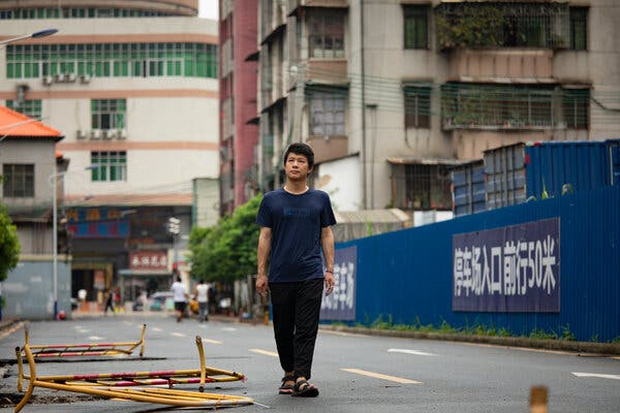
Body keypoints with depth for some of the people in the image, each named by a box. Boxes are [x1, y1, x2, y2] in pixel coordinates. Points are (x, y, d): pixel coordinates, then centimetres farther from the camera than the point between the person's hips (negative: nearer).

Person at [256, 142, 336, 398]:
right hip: (280, 276, 1)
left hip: (311, 275, -1)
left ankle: (301, 379, -17)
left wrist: (330, 269, 0)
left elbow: (327, 235, 9)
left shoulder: (320, 199, 8)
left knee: (307, 329, -10)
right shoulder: (271, 200, 6)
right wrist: (261, 273, 1)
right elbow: (265, 237, 6)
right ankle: (289, 374, 24)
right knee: (283, 329, 9)